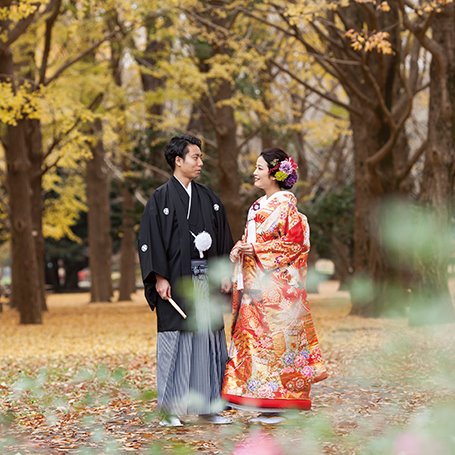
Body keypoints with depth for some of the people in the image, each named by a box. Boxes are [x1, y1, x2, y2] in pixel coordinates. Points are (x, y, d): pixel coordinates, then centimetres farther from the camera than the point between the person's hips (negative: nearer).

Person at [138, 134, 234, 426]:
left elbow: (223, 237, 17)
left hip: (207, 278, 5)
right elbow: (150, 240, -7)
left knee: (209, 338, 5)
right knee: (175, 341, -4)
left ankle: (208, 405, 13)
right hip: (176, 279, -5)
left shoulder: (209, 199, 13)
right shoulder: (161, 199, -2)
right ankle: (171, 410, 1)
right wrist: (159, 278, -15)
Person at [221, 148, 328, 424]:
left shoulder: (285, 204, -7)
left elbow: (295, 242, -13)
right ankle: (265, 407, 8)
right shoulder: (258, 206, 19)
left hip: (276, 285, -8)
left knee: (273, 339, -8)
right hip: (255, 282, 9)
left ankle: (275, 407, -5)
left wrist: (257, 250, -14)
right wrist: (240, 250, 3)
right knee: (254, 338, 5)